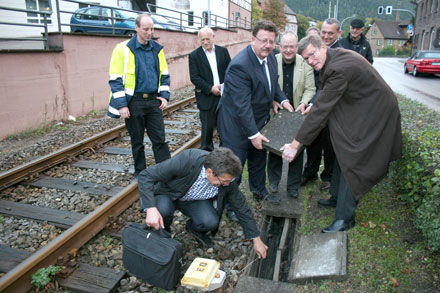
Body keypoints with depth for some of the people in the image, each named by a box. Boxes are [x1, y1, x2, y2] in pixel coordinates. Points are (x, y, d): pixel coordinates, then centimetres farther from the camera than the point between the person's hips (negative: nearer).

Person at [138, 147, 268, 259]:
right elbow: (146, 175, -33)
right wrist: (151, 209, -45)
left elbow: (241, 207, -9)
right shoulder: (187, 160, -38)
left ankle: (193, 228, 10)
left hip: (195, 201, 2)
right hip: (167, 195, -2)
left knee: (211, 222, -27)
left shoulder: (227, 179, -24)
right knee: (163, 209, -35)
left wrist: (257, 240, -4)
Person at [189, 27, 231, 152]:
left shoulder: (223, 51, 6)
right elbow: (194, 77, -8)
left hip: (224, 94, 3)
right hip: (206, 97, -2)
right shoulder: (194, 55, -2)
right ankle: (207, 150, 19)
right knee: (207, 126, 2)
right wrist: (210, 88, -17)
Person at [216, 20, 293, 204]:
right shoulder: (239, 65, -28)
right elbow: (242, 105, -29)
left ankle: (259, 190, 48)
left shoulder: (270, 57, 0)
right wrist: (253, 134, -27)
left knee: (259, 158, 25)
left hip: (260, 120, 9)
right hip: (237, 124, -9)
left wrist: (282, 100, 3)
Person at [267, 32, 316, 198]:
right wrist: (272, 101, -14)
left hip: (297, 114, 0)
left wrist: (303, 103, -19)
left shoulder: (305, 64, -5)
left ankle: (293, 186, 24)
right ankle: (273, 181, 32)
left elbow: (310, 89, -2)